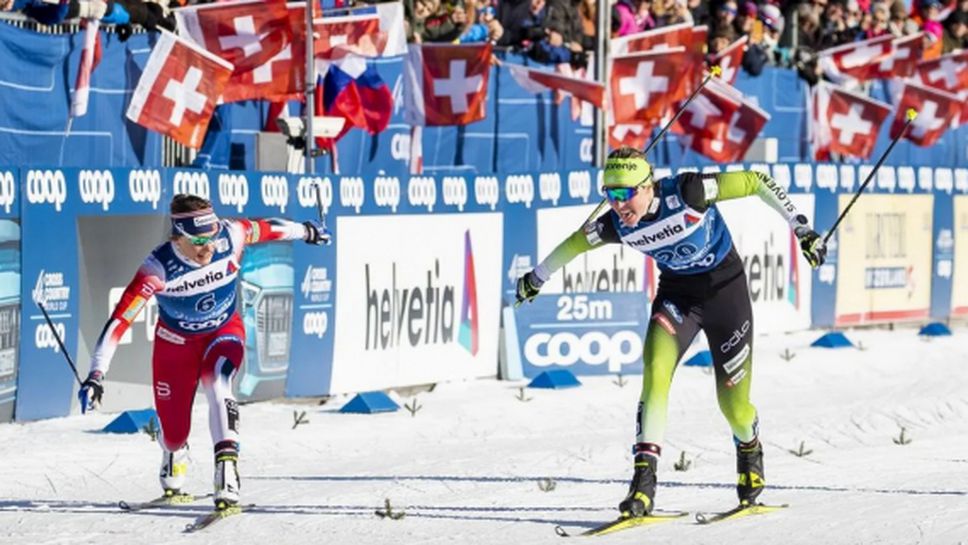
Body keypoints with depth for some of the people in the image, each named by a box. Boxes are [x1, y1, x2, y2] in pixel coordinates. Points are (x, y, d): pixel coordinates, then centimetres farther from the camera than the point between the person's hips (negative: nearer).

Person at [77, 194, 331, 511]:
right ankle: (174, 460, 45)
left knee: (216, 383, -33)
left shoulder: (230, 238, -27)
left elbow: (266, 229, -6)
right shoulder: (158, 268, -34)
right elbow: (119, 320, -36)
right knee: (174, 435, 6)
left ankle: (227, 474, -35)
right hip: (176, 341, -1)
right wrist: (96, 374, -43)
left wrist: (306, 232, 14)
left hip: (224, 332, 1)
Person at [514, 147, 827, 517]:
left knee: (733, 403, 2)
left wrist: (800, 227, -22)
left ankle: (749, 450, 38)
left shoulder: (686, 193, -30)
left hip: (724, 287, -2)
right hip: (676, 292, 2)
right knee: (655, 370, -25)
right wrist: (537, 277, 18)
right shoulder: (616, 226, -17)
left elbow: (755, 182, -21)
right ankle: (644, 480, -27)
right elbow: (576, 243, 4)